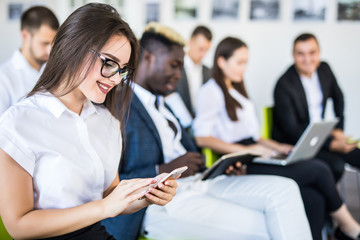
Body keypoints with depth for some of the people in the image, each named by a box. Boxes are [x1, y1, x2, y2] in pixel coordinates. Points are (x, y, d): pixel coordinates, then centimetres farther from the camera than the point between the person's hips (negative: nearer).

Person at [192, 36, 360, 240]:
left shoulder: (237, 90, 26)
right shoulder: (210, 92, -3)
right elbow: (202, 138, -14)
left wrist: (277, 147, 11)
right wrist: (245, 150, -18)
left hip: (255, 159, 8)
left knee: (314, 199, -17)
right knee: (319, 169, -16)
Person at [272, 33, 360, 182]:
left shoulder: (324, 69, 0)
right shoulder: (283, 85, -20)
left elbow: (338, 97, 20)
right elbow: (290, 129, -22)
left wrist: (338, 129, 9)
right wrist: (332, 145, -27)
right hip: (293, 142, -7)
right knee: (336, 165, -27)